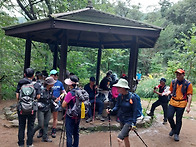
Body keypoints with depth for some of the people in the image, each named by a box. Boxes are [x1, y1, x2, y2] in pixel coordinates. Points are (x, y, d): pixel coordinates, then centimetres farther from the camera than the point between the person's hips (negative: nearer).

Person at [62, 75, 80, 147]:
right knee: (76, 133, 20)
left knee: (69, 134, 1)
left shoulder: (70, 93, -22)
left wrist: (64, 98, 0)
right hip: (78, 116, 7)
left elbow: (63, 105, -17)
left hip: (70, 116, -7)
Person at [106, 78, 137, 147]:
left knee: (119, 138, -16)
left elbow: (134, 111, -13)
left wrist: (133, 123, -17)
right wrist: (111, 110, -17)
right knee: (125, 138, 21)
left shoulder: (132, 97, -18)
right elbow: (117, 106, 3)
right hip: (121, 120, 6)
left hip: (129, 121, -6)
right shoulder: (120, 96, -2)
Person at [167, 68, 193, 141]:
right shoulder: (173, 82, 3)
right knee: (169, 116, -4)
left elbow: (190, 96, -7)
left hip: (181, 104, -3)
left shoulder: (188, 84, -7)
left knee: (178, 120, 6)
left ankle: (176, 134, 24)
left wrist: (188, 106, -12)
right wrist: (167, 93, -8)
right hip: (172, 102, 3)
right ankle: (173, 128, 25)